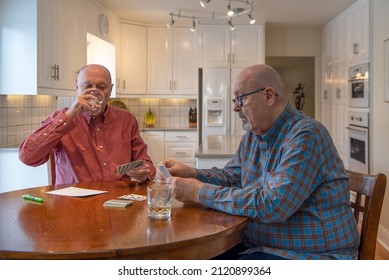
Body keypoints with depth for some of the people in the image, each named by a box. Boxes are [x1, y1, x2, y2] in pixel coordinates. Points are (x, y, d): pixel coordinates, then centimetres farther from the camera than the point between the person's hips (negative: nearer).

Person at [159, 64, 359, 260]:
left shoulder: (305, 136, -21)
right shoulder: (252, 136, 7)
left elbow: (272, 205, -29)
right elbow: (231, 176, 18)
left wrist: (200, 192, -23)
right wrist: (191, 174, -1)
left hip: (309, 255, -8)